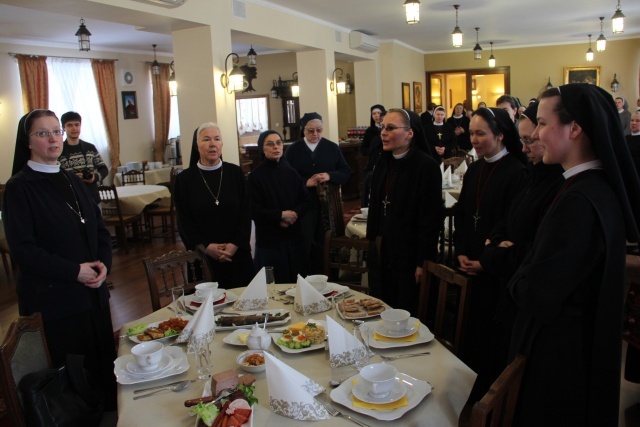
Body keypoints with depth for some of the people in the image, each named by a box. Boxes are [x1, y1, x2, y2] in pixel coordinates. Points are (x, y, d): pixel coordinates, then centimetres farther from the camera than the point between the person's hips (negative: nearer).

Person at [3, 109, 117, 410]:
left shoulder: (72, 181, 12)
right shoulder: (19, 188, -8)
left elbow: (99, 228, 13)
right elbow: (22, 250, -13)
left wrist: (103, 263, -5)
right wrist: (74, 271, -17)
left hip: (93, 291, 6)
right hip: (53, 298, -6)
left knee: (105, 361, 11)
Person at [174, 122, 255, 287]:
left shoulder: (235, 173, 2)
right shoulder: (184, 179, -1)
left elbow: (246, 213, 0)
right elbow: (184, 221, -1)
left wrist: (235, 244, -10)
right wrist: (205, 247, -11)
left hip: (237, 254, 1)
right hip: (203, 257, -1)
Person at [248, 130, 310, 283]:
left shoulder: (291, 173, 8)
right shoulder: (256, 176, -6)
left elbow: (305, 200, 8)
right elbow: (254, 210, -10)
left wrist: (294, 214, -11)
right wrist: (281, 215, -14)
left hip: (293, 236, 4)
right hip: (269, 239, -4)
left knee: (295, 281, 8)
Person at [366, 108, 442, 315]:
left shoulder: (426, 166, -14)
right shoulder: (383, 162, 8)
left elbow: (430, 219, -16)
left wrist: (423, 261, -15)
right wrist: (372, 242, 12)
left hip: (409, 255, -6)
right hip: (382, 252, 6)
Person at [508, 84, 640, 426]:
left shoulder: (580, 201, -29)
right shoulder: (600, 188, 1)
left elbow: (536, 294, -25)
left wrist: (518, 280, -6)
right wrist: (527, 274, -3)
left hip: (560, 351, -9)